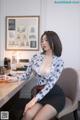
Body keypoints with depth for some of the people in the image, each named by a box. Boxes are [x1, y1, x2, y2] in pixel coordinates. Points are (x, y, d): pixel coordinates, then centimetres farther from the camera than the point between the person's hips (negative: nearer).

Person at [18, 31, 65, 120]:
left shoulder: (59, 61, -5)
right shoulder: (36, 57, 4)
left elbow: (51, 83, -13)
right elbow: (27, 75, 11)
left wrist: (34, 99, -20)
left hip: (55, 95, -2)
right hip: (41, 94, 3)